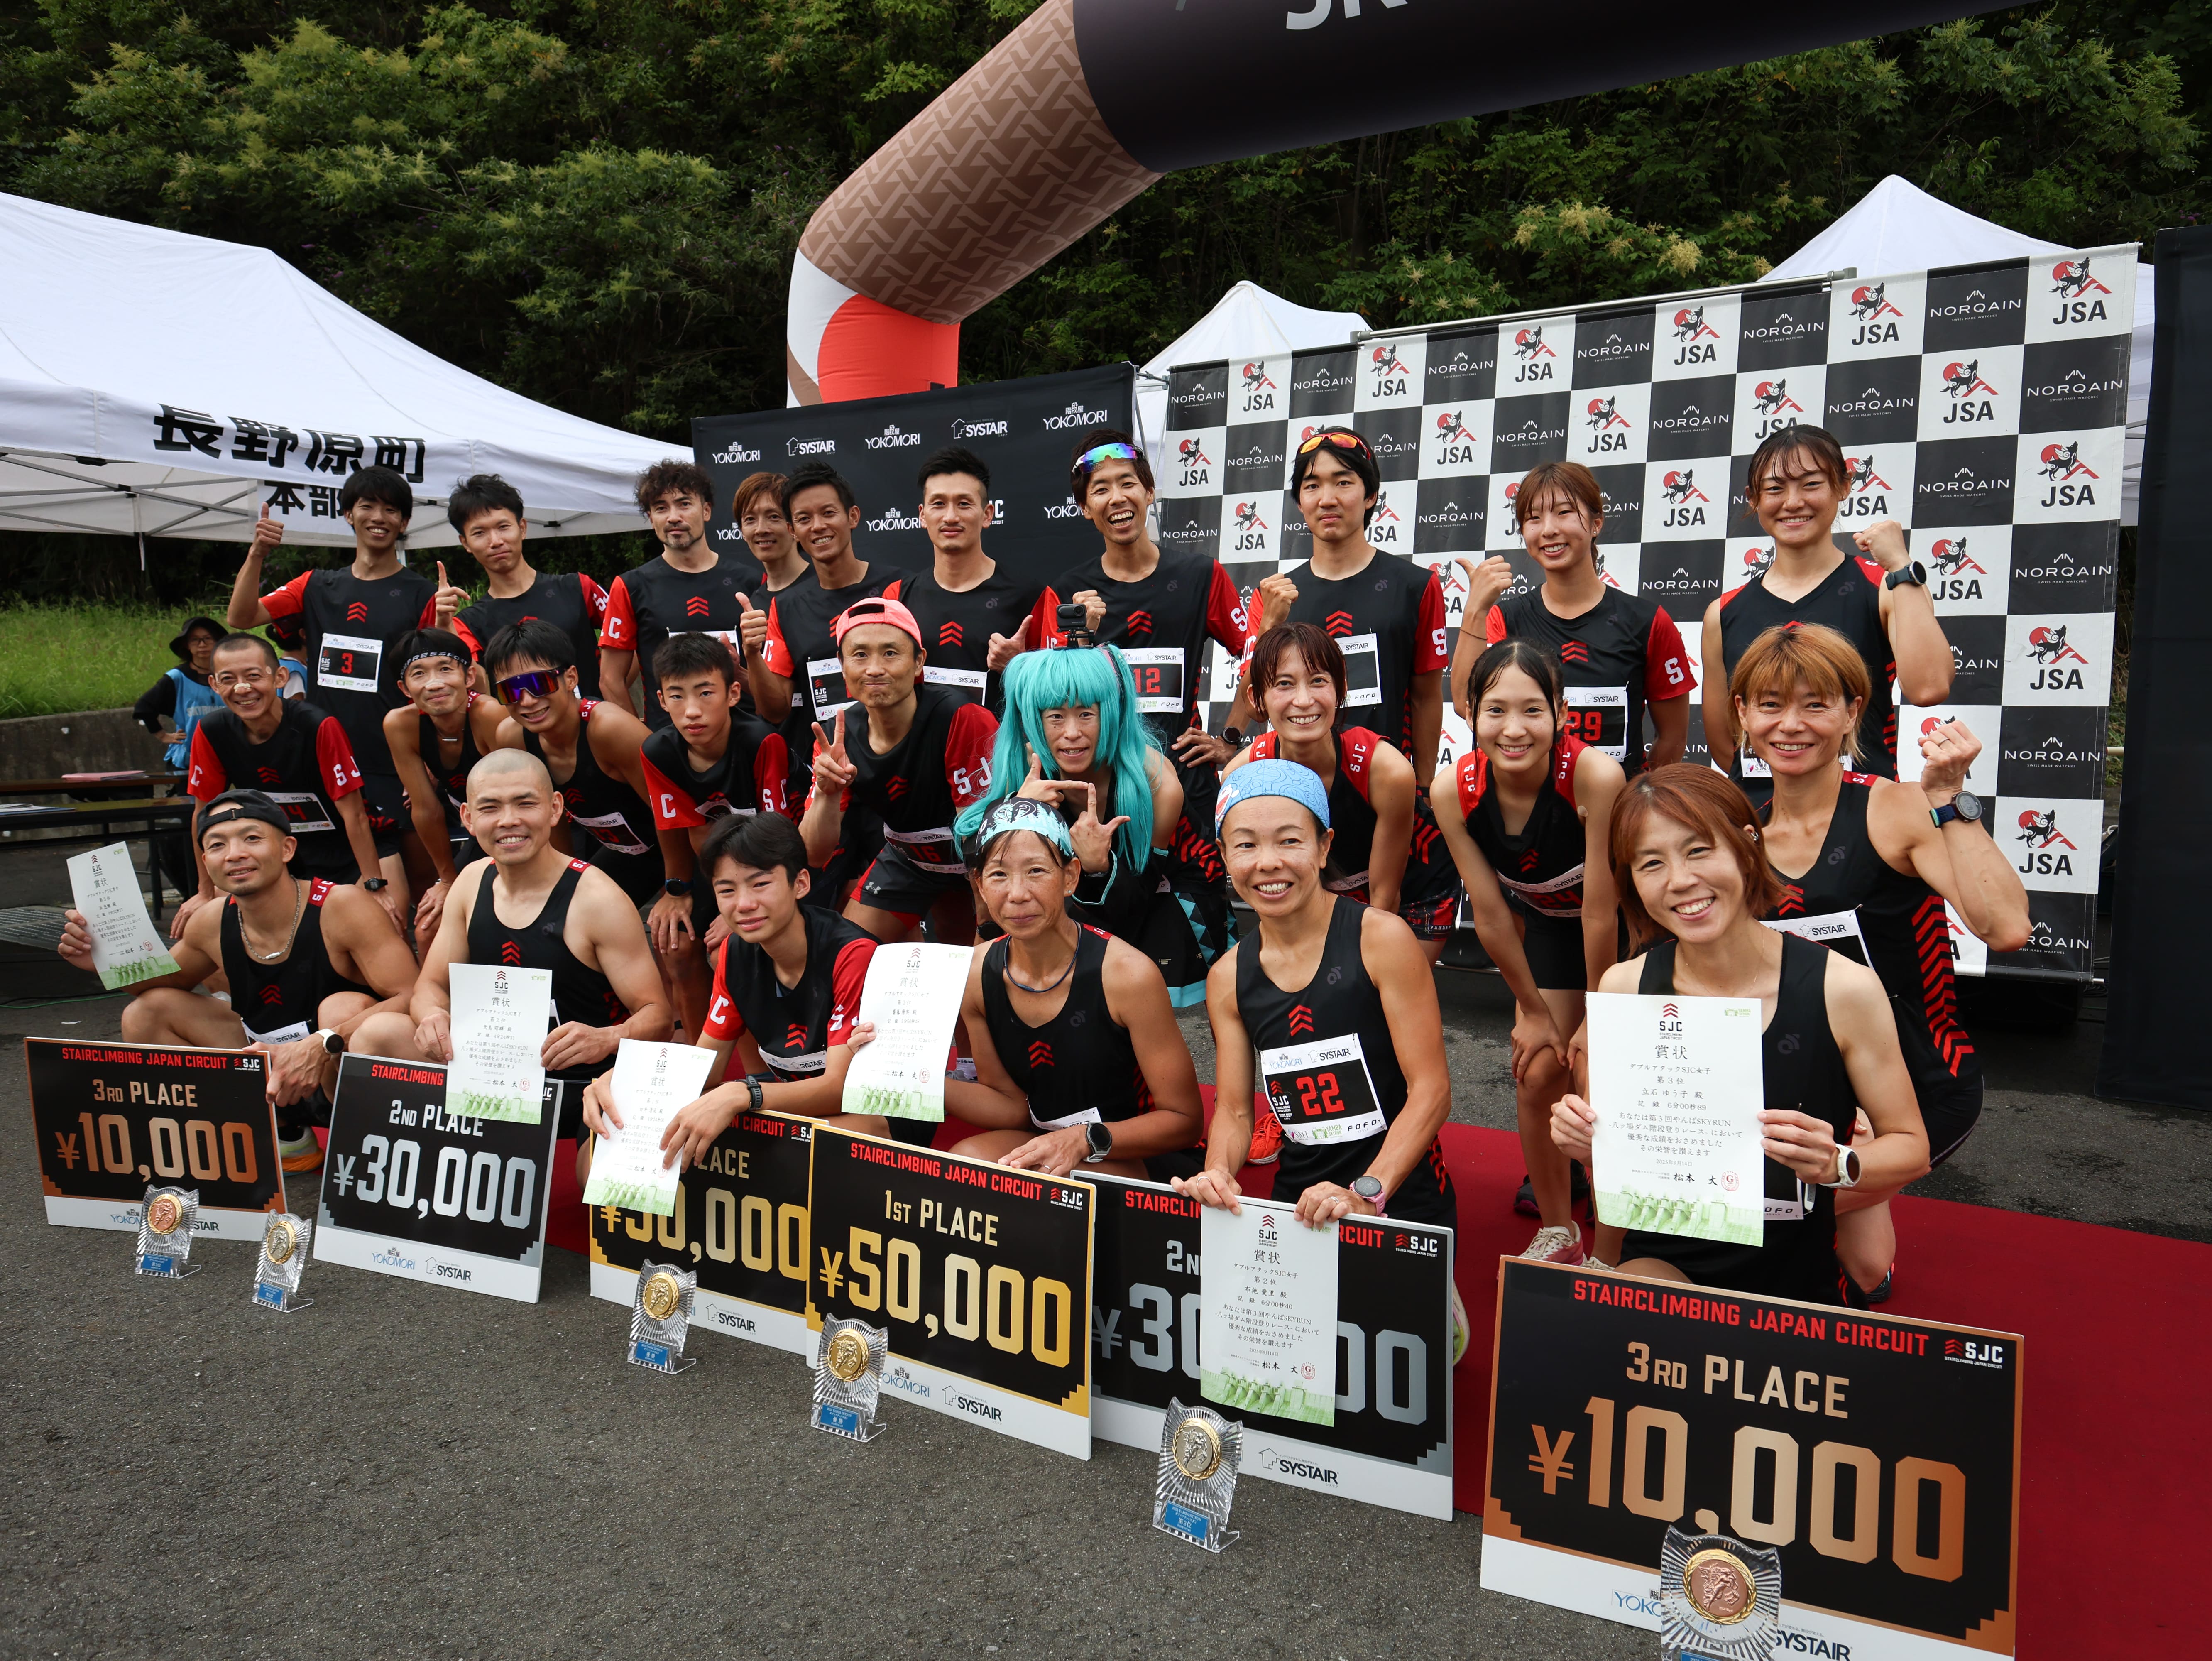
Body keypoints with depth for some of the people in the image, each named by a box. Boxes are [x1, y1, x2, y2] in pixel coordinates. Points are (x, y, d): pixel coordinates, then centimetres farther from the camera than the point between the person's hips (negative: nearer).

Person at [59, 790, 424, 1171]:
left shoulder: (341, 907, -21)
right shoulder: (212, 924, -2)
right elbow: (164, 980, 21)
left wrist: (324, 1044, -38)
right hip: (271, 1072, 7)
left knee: (345, 1006, -36)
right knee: (147, 1011, 5)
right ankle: (281, 1136, 0)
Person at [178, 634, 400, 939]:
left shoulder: (319, 727, -23)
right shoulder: (212, 733, -9)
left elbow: (354, 813, -20)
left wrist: (375, 885, -21)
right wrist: (207, 893, 5)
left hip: (342, 861, -4)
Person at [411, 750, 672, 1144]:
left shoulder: (598, 900, -15)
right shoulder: (473, 882, 5)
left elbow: (657, 1016, -14)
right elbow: (431, 985, 12)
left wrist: (606, 1040, -36)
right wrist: (434, 1018, -12)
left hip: (586, 1090, -6)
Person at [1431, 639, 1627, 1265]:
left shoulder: (1595, 776, -37)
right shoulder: (1454, 791, -25)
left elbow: (1601, 910, -28)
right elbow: (1490, 914, -15)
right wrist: (1534, 1011, -5)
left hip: (1627, 926, -3)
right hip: (1547, 922, 4)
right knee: (1537, 1074, 3)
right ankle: (1558, 1232, 26)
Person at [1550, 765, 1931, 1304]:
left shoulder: (1843, 989, -13)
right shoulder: (1623, 988, -7)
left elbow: (1912, 1147, 0)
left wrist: (1837, 1164, -21)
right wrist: (1584, 1141, -17)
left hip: (1800, 1284, 1)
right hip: (1661, 1265, -1)